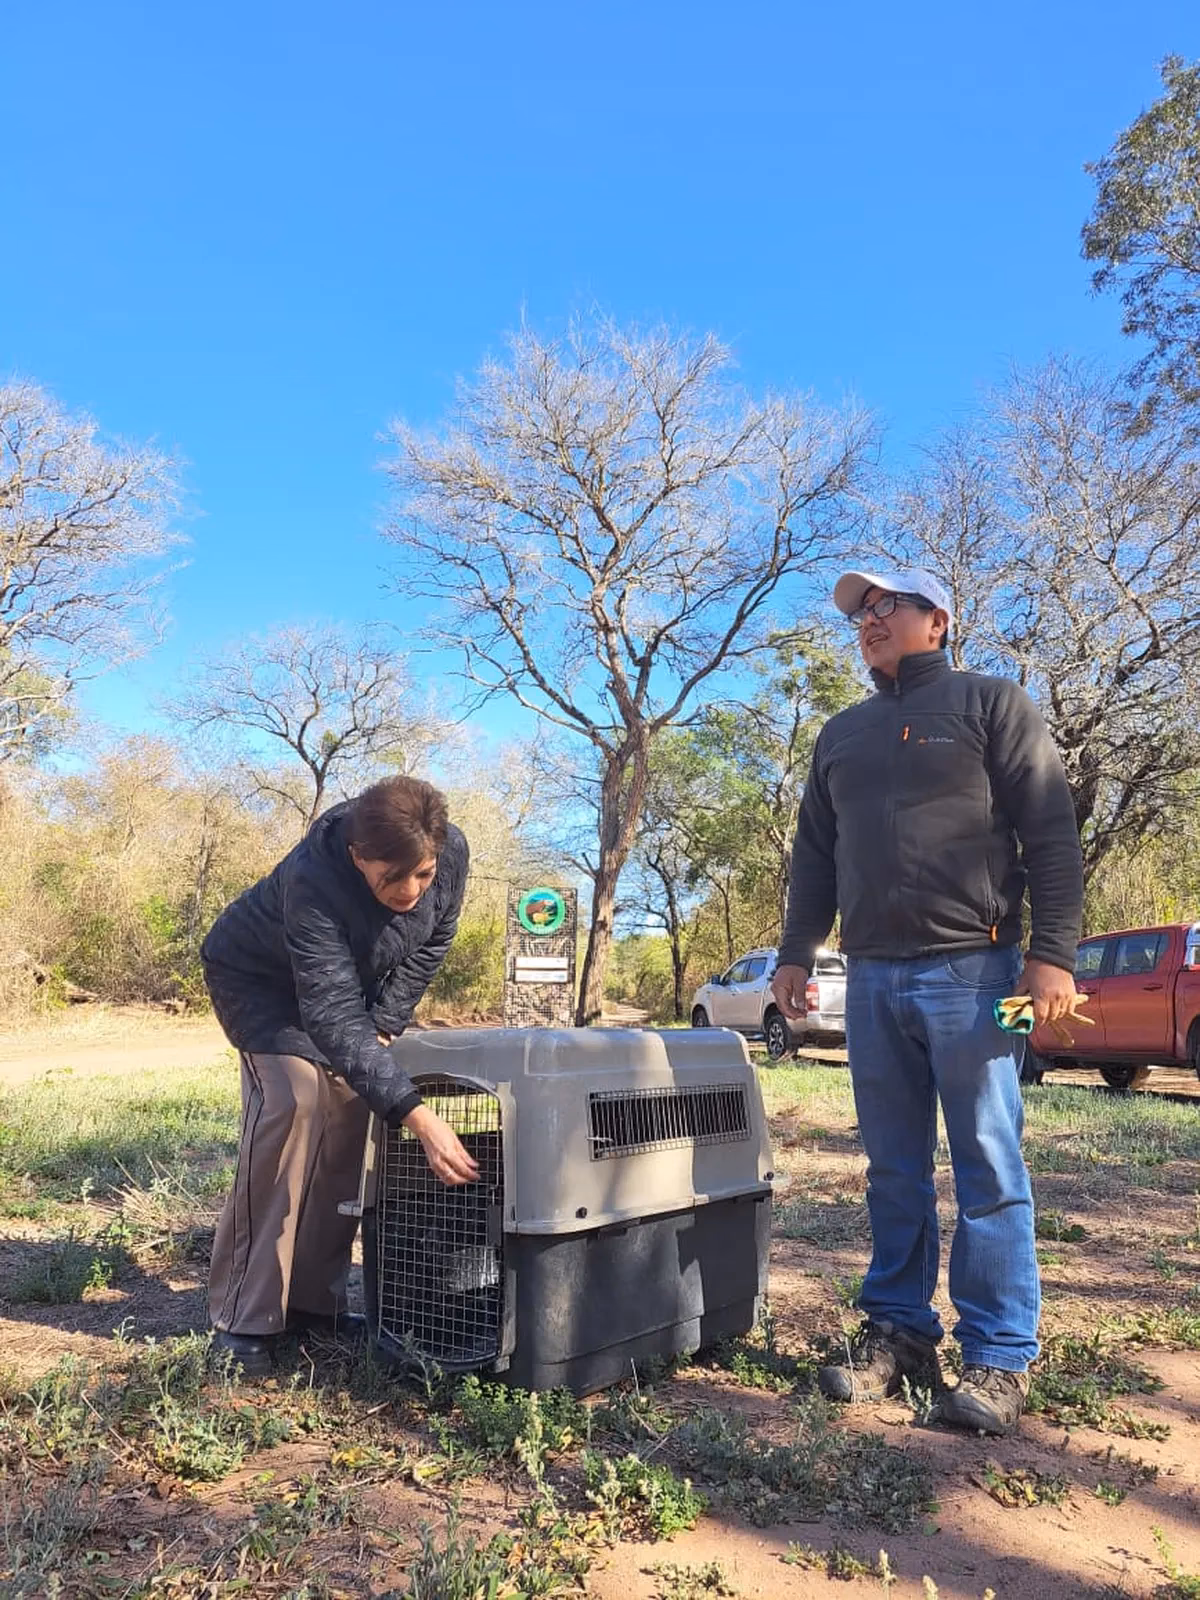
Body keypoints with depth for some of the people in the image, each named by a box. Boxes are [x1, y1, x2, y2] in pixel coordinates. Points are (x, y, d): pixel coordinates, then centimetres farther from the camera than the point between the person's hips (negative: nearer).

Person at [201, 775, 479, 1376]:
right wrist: (420, 1118, -51)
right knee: (292, 1104, -23)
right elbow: (334, 1019, -44)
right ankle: (244, 1318, -14)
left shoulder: (450, 850, -27)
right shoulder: (313, 882, -42)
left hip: (353, 978, 5)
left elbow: (430, 944, -7)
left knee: (351, 1110, -5)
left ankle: (313, 1300, 7)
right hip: (262, 979, -5)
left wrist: (383, 1024, -13)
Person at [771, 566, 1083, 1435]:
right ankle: (898, 1330, 20)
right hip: (873, 979, 5)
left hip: (970, 971, -5)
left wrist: (1052, 953, -12)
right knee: (893, 1173, 10)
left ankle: (998, 1359, 10)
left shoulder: (990, 704, 3)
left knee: (988, 1168, 0)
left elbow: (1052, 836, -4)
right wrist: (796, 953, 13)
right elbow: (815, 855, 20)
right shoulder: (842, 734, 19)